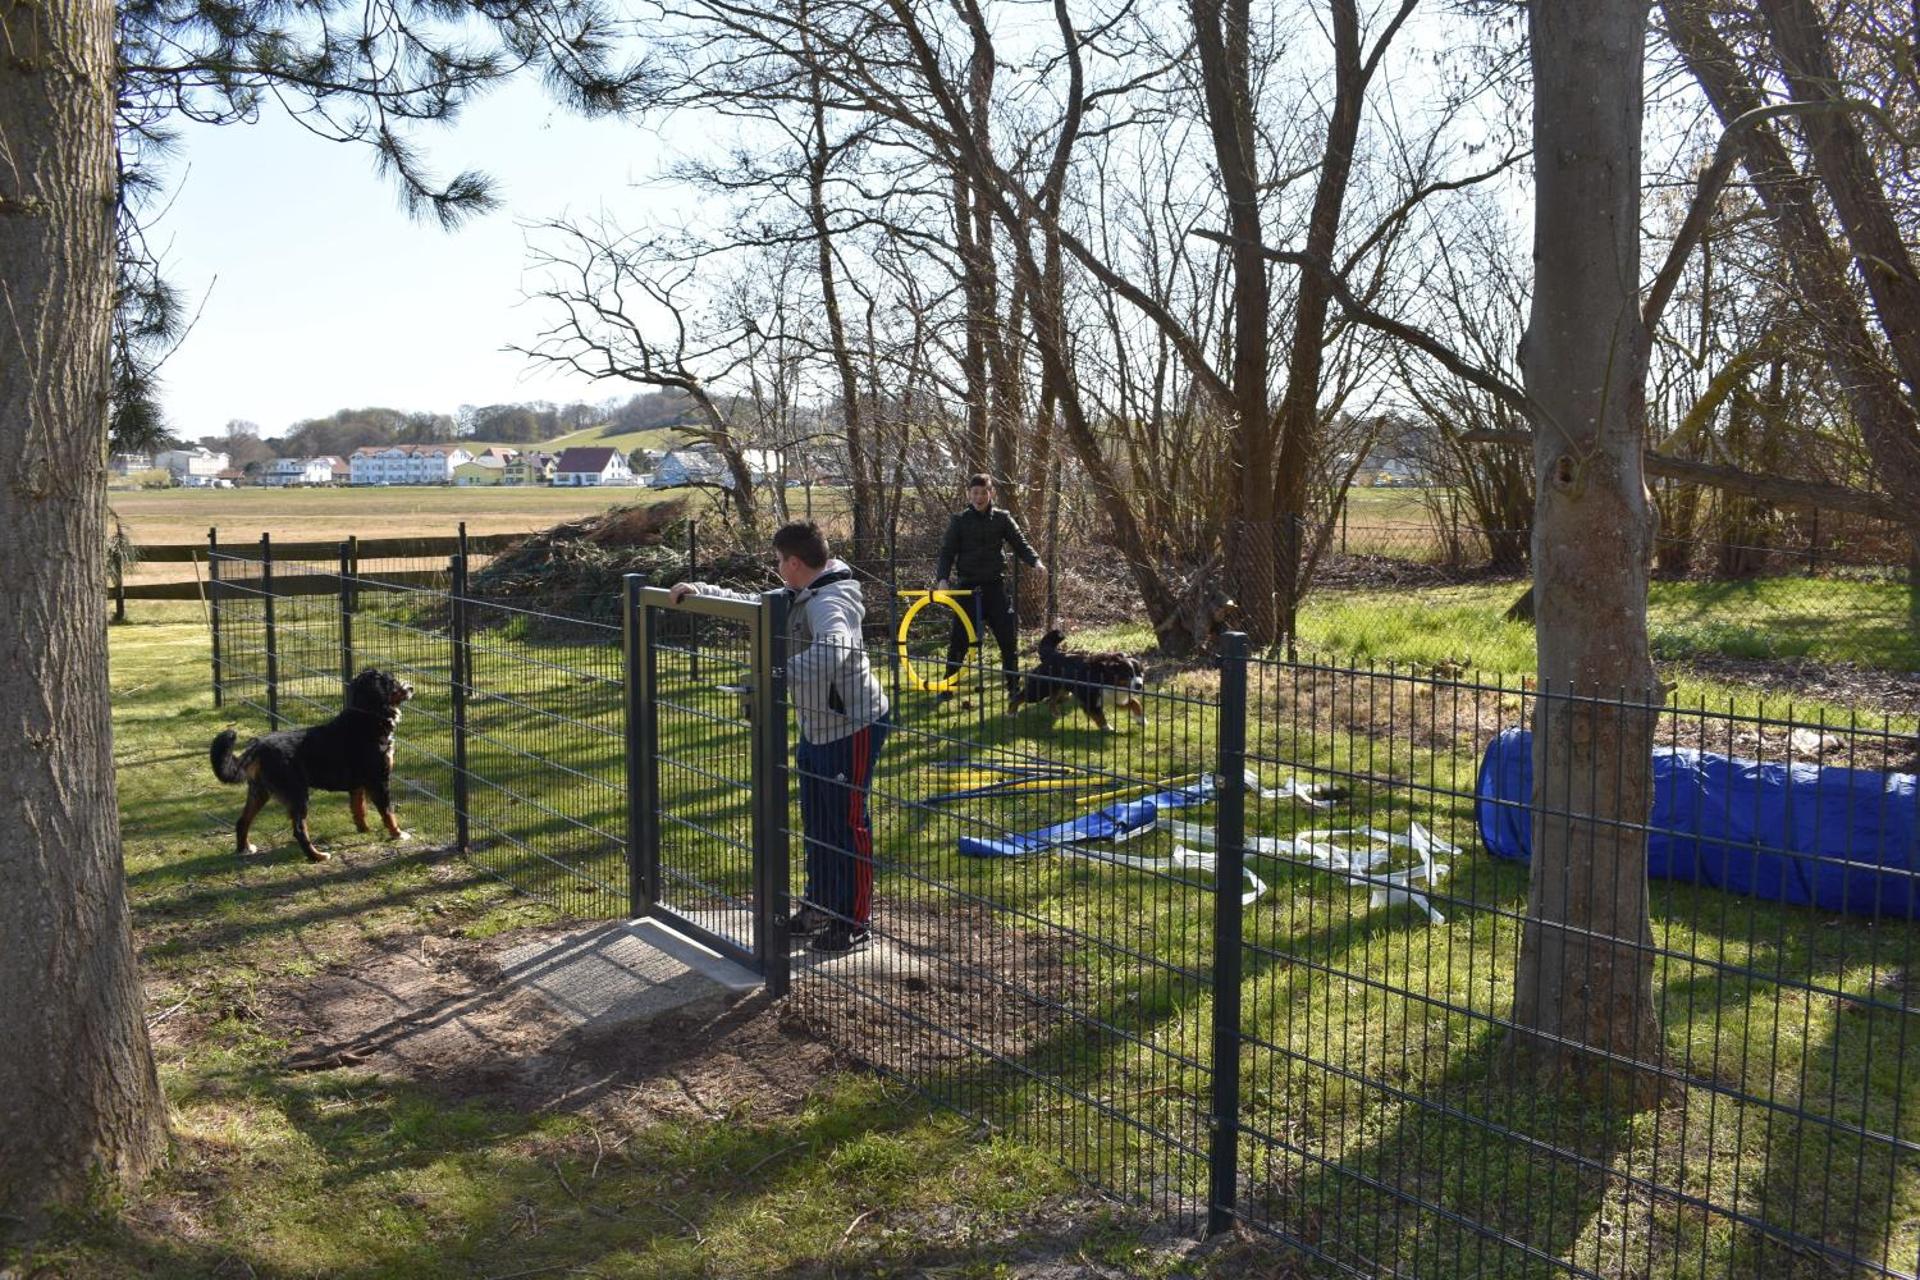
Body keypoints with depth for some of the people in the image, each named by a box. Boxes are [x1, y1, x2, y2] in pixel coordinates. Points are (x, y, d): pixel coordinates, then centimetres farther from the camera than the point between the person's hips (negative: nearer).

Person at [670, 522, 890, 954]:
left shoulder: (830, 602, -23)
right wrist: (700, 591, 14)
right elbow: (752, 605, 23)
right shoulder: (800, 597, 10)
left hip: (852, 728, -10)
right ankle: (820, 906, 33)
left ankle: (855, 922, 11)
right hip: (815, 727, 10)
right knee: (816, 822, 18)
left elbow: (832, 651, -44)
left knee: (848, 822, 0)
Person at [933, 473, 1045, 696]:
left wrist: (1035, 562, -17)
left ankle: (1014, 686, 10)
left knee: (1009, 637, -1)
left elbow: (1021, 544, 2)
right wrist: (943, 578, -18)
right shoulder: (959, 520, 1)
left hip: (995, 586, 1)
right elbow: (947, 552, -2)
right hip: (968, 587, -1)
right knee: (959, 639, 0)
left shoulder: (1002, 518, 4)